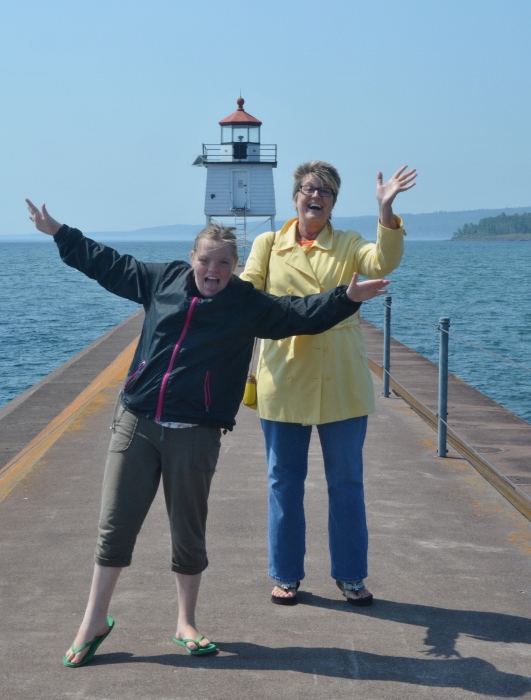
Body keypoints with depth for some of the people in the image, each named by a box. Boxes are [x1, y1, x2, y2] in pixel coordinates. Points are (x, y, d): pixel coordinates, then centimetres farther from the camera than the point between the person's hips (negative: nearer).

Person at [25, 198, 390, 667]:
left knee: (188, 531, 8)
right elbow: (108, 264, 19)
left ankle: (186, 623, 26)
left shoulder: (247, 304, 3)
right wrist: (58, 232, 23)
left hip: (195, 435, -1)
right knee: (115, 525, 4)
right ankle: (95, 621, 19)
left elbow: (300, 314, -1)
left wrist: (346, 299, -15)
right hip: (136, 423, 2)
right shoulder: (164, 280, 8)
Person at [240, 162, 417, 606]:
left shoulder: (348, 245, 6)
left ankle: (351, 574, 21)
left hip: (342, 382, 0)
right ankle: (286, 575, 21)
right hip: (284, 378, 0)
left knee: (347, 482, 7)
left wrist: (386, 211, -28)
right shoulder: (268, 244, 7)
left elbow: (384, 262, -14)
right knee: (285, 481, 8)